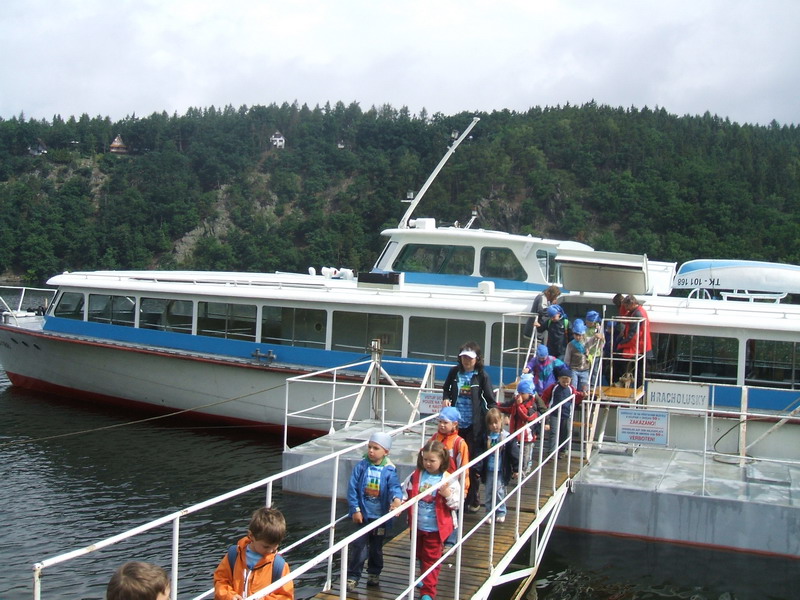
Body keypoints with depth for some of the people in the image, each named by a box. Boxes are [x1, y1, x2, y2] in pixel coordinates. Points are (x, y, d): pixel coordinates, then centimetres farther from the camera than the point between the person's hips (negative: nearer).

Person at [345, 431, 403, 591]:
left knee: (376, 547, 17)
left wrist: (397, 498, -43)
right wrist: (355, 510, -11)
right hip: (362, 515, -1)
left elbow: (394, 487, -21)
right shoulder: (361, 466, -8)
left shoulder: (389, 470, -8)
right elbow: (352, 489, -8)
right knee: (359, 546, -4)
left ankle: (374, 573, 35)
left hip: (380, 516, 1)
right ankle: (352, 576, 8)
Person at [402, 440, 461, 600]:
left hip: (435, 528, -4)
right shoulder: (415, 476, -4)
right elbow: (405, 493, 2)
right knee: (420, 555, 23)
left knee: (431, 558, 3)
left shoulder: (449, 479, -13)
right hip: (417, 526, 4)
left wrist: (447, 494, -29)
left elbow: (456, 504, -10)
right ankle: (425, 578, 46)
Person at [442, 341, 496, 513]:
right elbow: (446, 388, 19)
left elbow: (490, 400, -5)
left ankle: (473, 500, 15)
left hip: (474, 425, -3)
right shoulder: (455, 372, 2)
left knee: (473, 462, 3)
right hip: (457, 423, 3)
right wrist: (446, 399, -2)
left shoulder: (482, 376, -7)